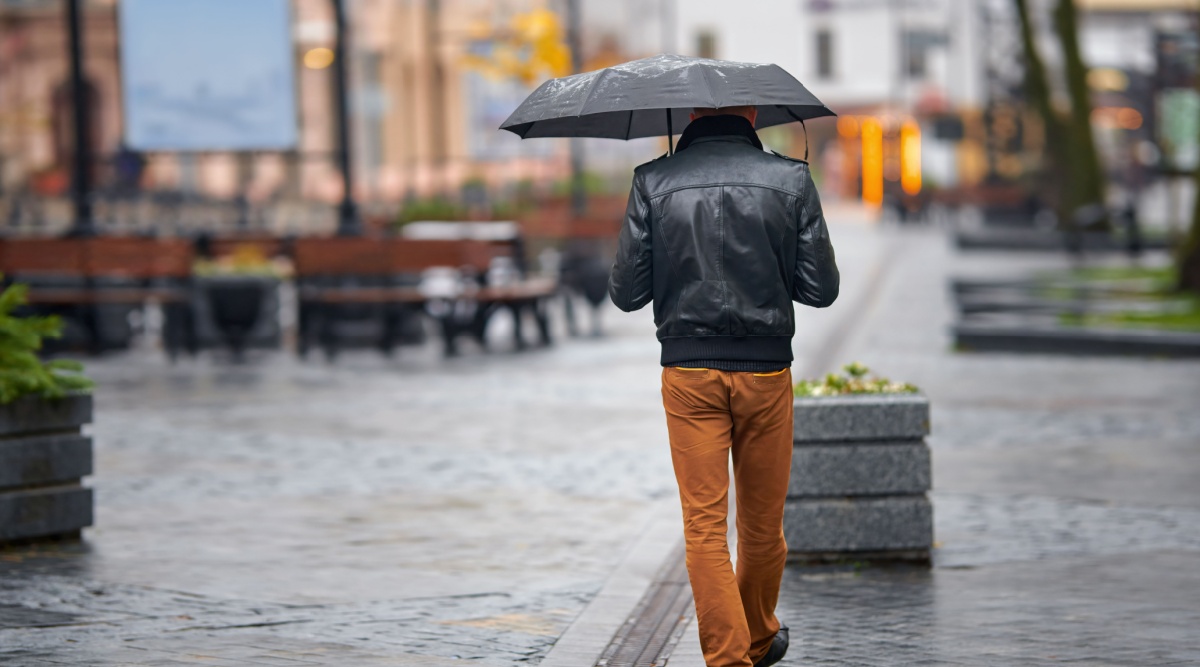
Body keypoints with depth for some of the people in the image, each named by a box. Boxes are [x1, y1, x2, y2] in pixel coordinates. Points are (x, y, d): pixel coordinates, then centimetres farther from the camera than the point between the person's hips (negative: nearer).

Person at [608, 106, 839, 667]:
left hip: (688, 370, -1)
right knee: (762, 520, 16)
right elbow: (821, 289, -3)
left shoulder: (653, 183, -4)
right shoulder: (790, 179, -3)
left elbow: (627, 293, -4)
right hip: (766, 369, 1)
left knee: (704, 523, 1)